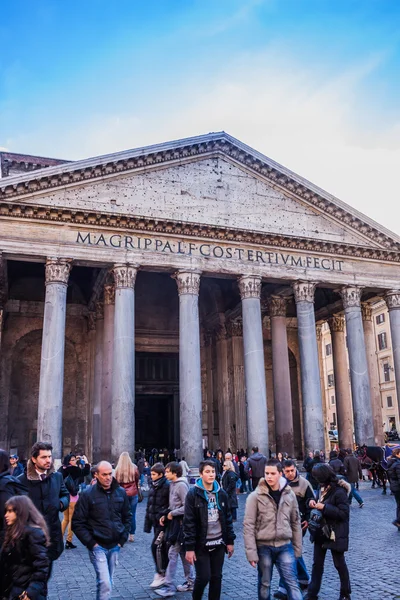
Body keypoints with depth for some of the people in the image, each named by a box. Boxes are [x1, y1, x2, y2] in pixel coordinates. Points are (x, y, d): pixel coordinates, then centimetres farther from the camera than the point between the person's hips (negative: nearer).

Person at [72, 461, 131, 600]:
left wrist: (122, 539, 5)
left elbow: (127, 517, 13)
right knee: (105, 583, -13)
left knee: (106, 582, 15)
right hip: (97, 546, -4)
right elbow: (77, 523, -8)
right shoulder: (88, 494, -11)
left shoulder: (121, 492, 1)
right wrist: (91, 543, -11)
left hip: (115, 546, 4)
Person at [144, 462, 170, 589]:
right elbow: (149, 506, 15)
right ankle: (165, 573, 23)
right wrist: (147, 524, 14)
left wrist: (164, 516, -23)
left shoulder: (167, 487, -14)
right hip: (155, 521, 8)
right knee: (162, 547, 13)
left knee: (156, 546, -9)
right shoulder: (153, 487, 11)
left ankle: (160, 574, 3)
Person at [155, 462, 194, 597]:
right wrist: (166, 515, 5)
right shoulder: (172, 484, 9)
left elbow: (186, 507, -21)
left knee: (172, 553, -5)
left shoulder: (181, 485, -18)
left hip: (180, 523, -9)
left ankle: (169, 586, 2)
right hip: (175, 522, 9)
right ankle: (190, 582, 26)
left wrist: (172, 514, -13)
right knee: (182, 552, 16)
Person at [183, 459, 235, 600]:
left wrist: (230, 541, 7)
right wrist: (189, 547, -14)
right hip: (201, 544, -4)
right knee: (203, 577, -1)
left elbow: (228, 519, 10)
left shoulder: (221, 494, 4)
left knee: (216, 577, 9)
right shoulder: (193, 494, -10)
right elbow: (189, 522, -12)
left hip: (218, 543, 4)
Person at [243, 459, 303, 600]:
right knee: (264, 585, 13)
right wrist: (251, 552, -14)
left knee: (292, 583, 1)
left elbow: (295, 522, 7)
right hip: (264, 547, -1)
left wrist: (297, 548, 8)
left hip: (285, 546, 2)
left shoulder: (289, 494, 0)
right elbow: (248, 526, -10)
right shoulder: (255, 496, -10)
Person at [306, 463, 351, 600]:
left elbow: (344, 513, -24)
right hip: (321, 532, 7)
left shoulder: (339, 492, -21)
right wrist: (313, 502, -7)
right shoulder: (322, 488, 4)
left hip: (335, 535, -7)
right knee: (317, 563, 12)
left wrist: (324, 507, -27)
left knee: (339, 564, 11)